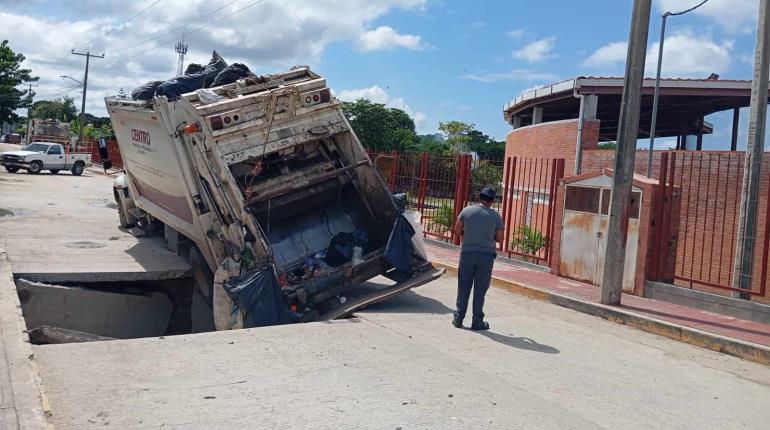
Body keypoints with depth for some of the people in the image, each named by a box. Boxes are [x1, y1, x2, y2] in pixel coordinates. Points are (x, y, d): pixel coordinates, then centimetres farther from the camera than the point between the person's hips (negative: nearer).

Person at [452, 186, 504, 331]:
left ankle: (458, 318, 13)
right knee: (480, 289, 5)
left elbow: (457, 230, 4)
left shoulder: (467, 211, -2)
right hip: (486, 255, -1)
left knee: (464, 287, 10)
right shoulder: (496, 216, -2)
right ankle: (477, 321, 9)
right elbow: (500, 239, 2)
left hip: (467, 253, 1)